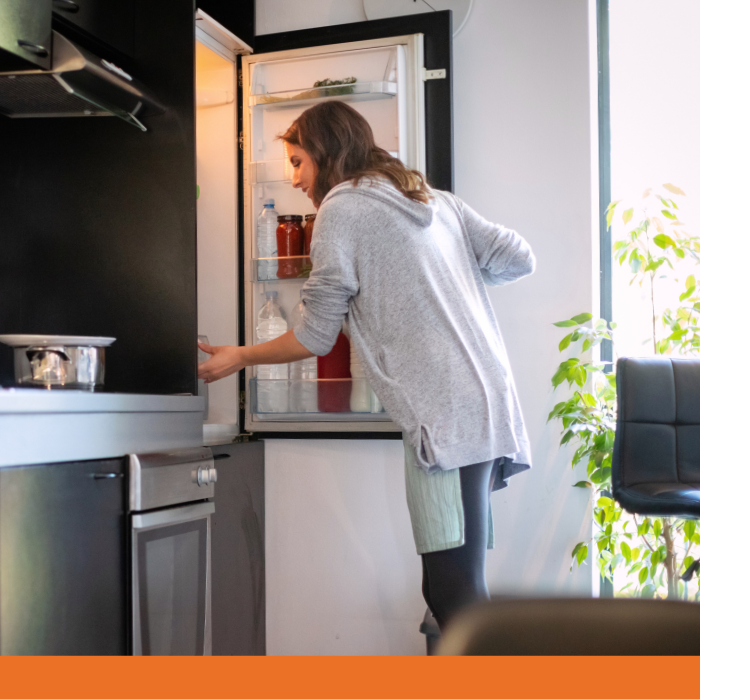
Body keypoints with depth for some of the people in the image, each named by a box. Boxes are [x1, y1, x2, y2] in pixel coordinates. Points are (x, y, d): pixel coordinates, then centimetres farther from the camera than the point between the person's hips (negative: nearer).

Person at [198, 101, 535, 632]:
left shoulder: (342, 207, 0)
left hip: (446, 417, -8)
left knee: (456, 593, -10)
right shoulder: (435, 198, 21)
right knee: (451, 590, 11)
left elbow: (315, 338, 1)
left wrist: (239, 357, 17)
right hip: (492, 410, 9)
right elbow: (518, 258, 17)